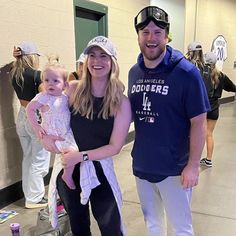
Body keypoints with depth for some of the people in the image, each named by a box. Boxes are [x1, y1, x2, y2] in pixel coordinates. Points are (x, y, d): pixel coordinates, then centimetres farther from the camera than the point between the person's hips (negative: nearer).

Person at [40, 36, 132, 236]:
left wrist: (82, 156, -21)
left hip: (99, 169, -2)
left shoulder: (121, 102, -13)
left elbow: (115, 146, -12)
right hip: (68, 168, 3)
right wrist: (45, 135, -12)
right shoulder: (74, 89, -8)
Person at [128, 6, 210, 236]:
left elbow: (198, 122, -12)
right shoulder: (133, 72, 2)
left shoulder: (186, 72, -14)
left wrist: (193, 165, -15)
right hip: (141, 166, 5)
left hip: (174, 169, -5)